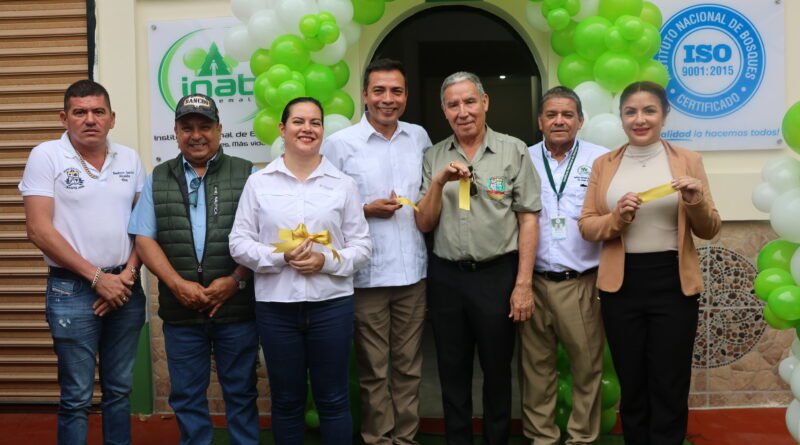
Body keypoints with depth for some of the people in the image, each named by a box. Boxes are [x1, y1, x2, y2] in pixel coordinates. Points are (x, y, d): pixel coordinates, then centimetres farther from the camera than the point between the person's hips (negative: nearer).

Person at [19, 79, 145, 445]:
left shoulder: (129, 159, 7)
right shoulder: (46, 156, -6)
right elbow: (39, 229, -11)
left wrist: (129, 272, -5)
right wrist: (97, 278, -12)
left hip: (126, 288, 4)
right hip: (72, 291, -4)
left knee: (119, 389, 14)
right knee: (77, 397, 3)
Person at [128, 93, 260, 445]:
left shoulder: (246, 174, 4)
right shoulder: (158, 179, 10)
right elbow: (144, 239, 4)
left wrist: (235, 280, -12)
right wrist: (178, 284, -8)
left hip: (236, 307, -2)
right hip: (180, 310, 2)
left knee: (241, 393, 8)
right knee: (186, 396, 11)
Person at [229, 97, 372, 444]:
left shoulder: (343, 184, 4)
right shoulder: (259, 182, 3)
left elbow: (362, 245, 3)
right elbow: (239, 243, 1)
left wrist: (327, 260, -15)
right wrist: (280, 257, -14)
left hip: (332, 304, 0)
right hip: (276, 305, 0)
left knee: (333, 400, 9)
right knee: (286, 401, 13)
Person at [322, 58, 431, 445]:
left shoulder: (420, 137, 9)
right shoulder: (339, 144, -3)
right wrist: (366, 210, -15)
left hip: (414, 271, 4)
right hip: (367, 275, -3)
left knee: (408, 366, 12)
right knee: (374, 370, 7)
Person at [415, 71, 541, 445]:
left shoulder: (514, 151, -3)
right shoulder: (432, 158, 5)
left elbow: (528, 218, -4)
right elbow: (423, 225, 4)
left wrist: (524, 283, -9)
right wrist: (438, 182, -13)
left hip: (498, 274, -2)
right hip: (445, 277, 3)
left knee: (497, 369, 11)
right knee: (452, 372, 14)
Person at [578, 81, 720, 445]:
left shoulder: (688, 160, 2)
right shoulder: (604, 165, 6)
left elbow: (709, 231, 5)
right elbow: (586, 226, 4)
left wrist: (696, 202, -15)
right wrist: (616, 217, -15)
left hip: (672, 283, -1)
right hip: (621, 284, 2)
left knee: (669, 391, 4)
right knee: (631, 387, 12)